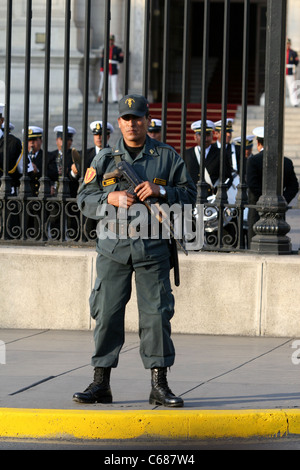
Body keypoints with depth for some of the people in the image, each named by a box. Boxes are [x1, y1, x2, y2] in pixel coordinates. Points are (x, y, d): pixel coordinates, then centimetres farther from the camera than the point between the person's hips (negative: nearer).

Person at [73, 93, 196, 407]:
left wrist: (161, 191, -11)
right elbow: (84, 199, 7)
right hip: (113, 248, 1)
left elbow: (189, 194, 6)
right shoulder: (105, 159, 9)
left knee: (156, 314, -3)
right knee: (107, 313, 0)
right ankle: (100, 384, 6)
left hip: (152, 247, -1)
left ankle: (159, 386, 2)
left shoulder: (167, 157, 7)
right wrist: (111, 199, -11)